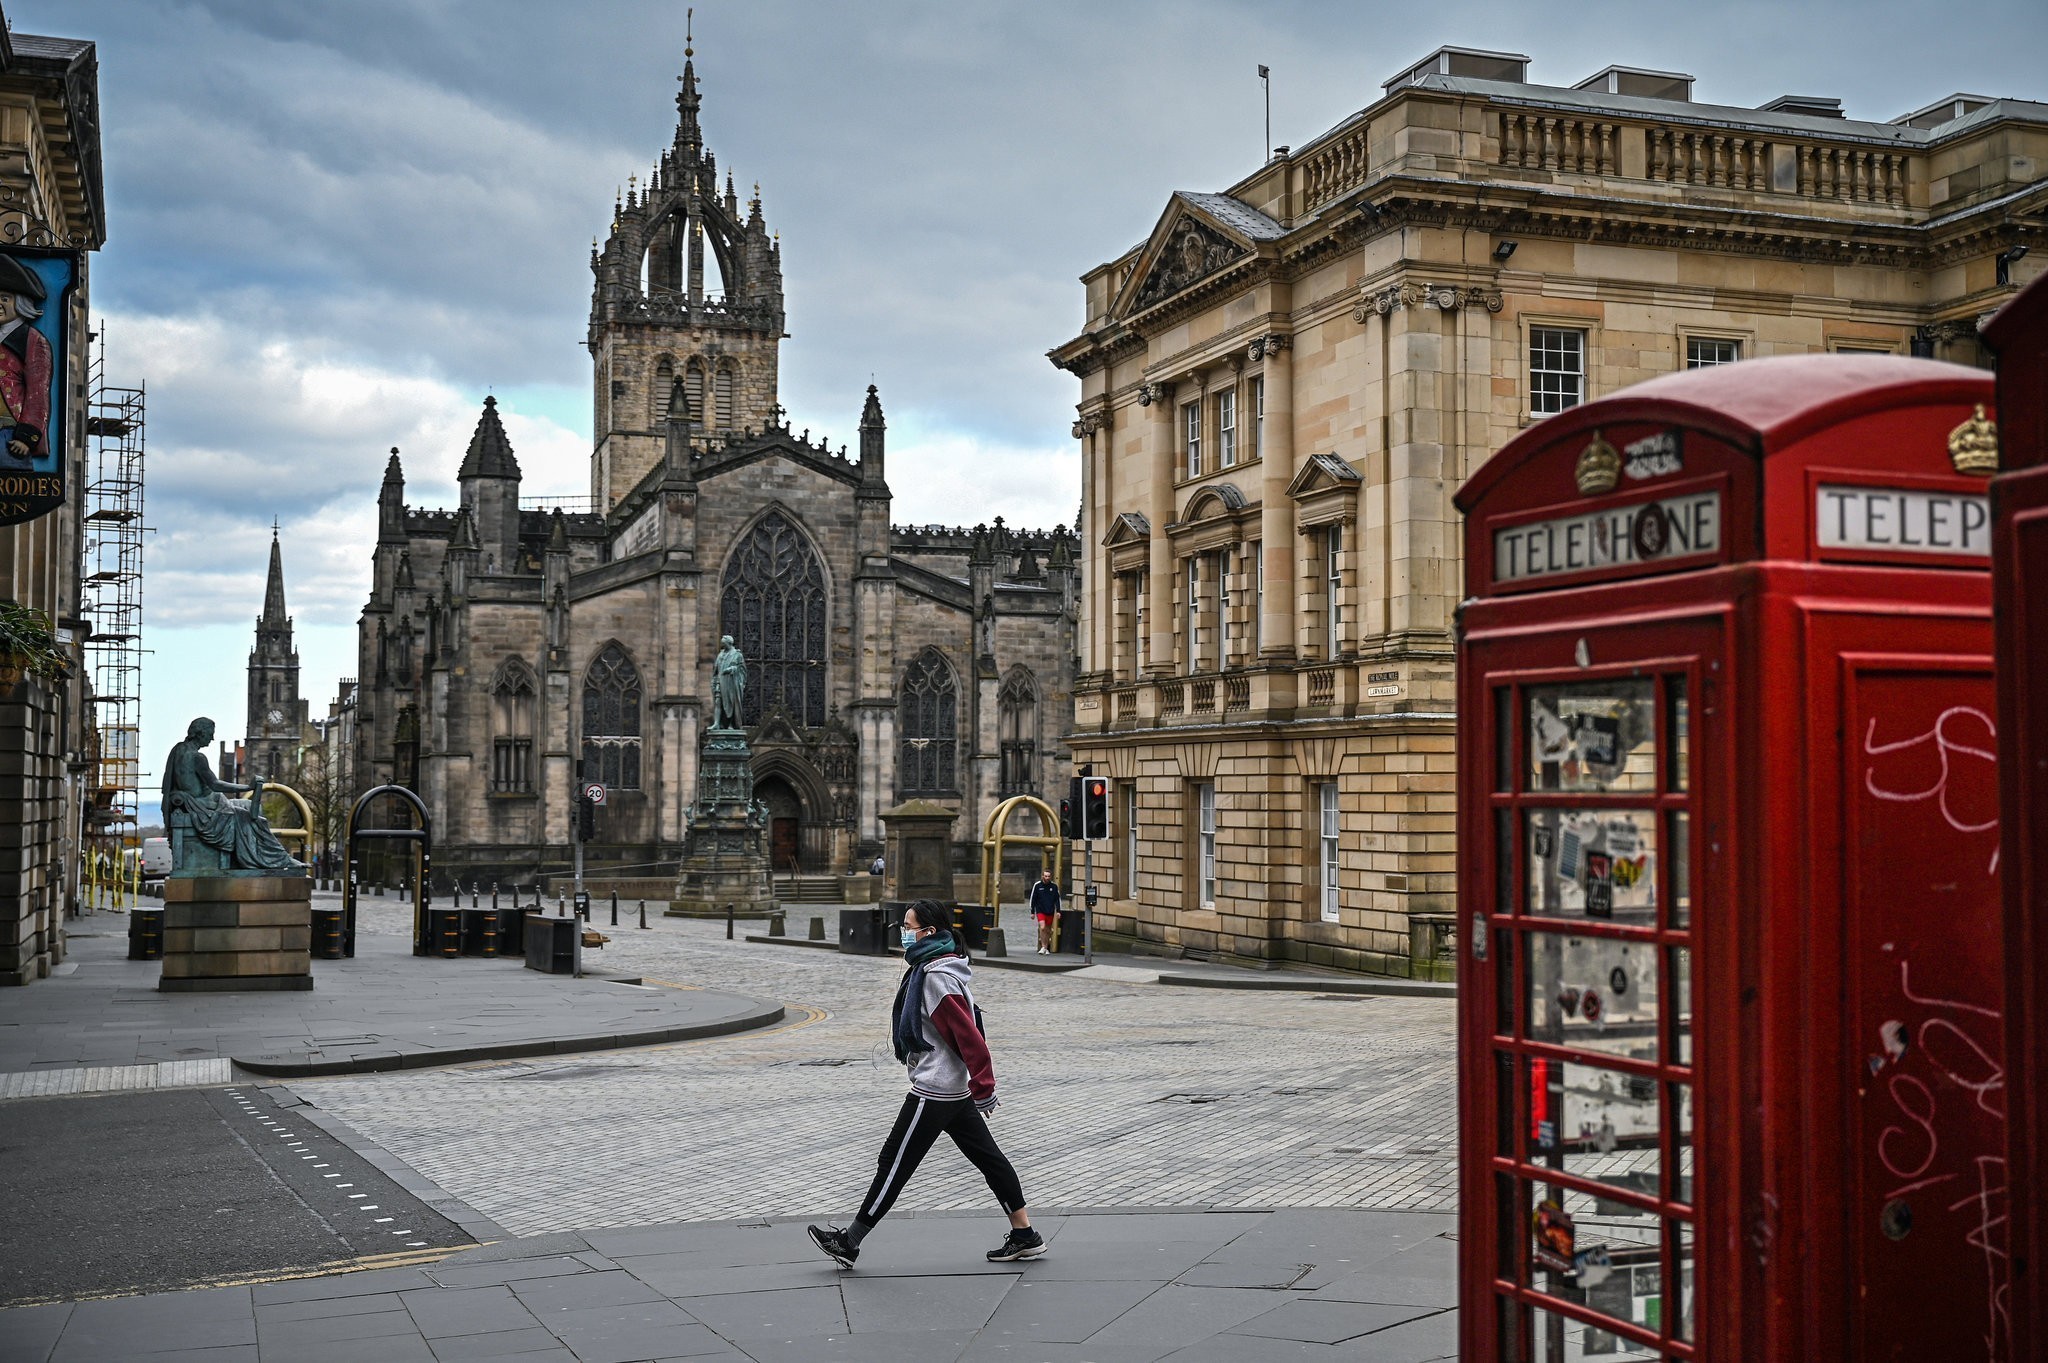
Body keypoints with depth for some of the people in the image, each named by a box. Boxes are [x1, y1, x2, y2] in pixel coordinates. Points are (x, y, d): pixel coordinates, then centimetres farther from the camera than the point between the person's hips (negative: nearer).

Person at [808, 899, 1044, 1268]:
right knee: (987, 1155, 12)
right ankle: (1024, 1236, 17)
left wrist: (983, 1091, -19)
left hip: (933, 1093, -11)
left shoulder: (935, 977, -20)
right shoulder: (930, 968, 12)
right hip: (955, 1089, 11)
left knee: (894, 1164, -1)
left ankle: (849, 1242, 9)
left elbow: (969, 1036, -22)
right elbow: (967, 1032, 19)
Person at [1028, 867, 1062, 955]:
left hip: (1050, 912, 2)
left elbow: (1057, 899, 10)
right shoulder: (1037, 885, -1)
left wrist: (1058, 911, 1)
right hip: (1040, 911, -2)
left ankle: (1046, 949, 20)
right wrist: (1032, 912, 3)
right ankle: (1043, 947, -10)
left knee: (1048, 931, 8)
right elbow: (1033, 899, 4)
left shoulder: (1054, 886, 4)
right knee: (1042, 927, -19)